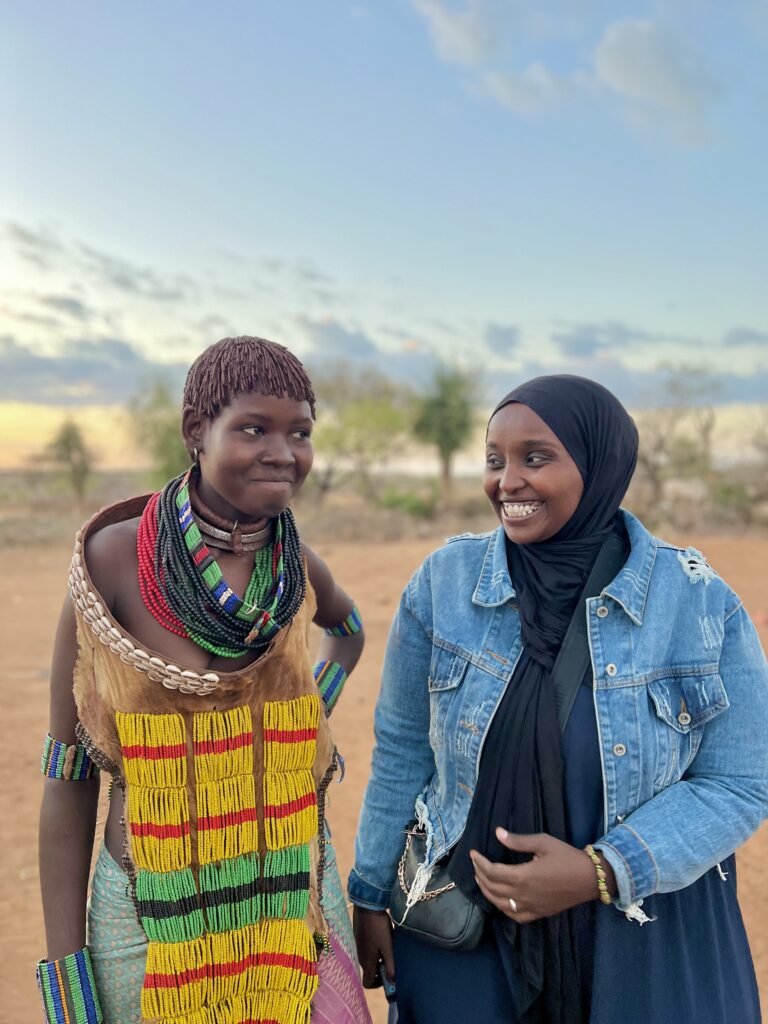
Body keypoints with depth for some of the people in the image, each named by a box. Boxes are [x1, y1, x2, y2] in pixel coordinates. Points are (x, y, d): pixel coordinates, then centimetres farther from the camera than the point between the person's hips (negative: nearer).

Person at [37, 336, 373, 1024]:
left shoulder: (297, 565, -3)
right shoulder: (114, 558, -13)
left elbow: (348, 628, 23)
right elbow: (69, 777, -8)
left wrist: (317, 707, 5)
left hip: (292, 893, 3)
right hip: (155, 910, -3)